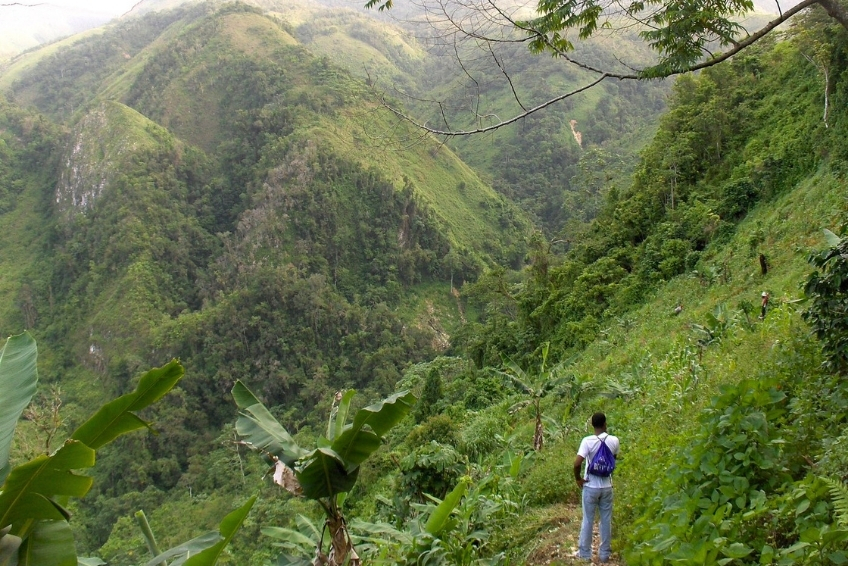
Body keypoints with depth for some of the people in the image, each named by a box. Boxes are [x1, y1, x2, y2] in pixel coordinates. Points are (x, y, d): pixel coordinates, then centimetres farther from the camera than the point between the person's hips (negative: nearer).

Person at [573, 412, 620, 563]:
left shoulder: (587, 441, -17)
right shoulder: (614, 440, -8)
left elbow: (577, 463, -24)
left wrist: (578, 478, -9)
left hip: (591, 487, -2)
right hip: (607, 486, 2)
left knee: (588, 520, 9)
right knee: (606, 520, 13)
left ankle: (585, 553, 17)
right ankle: (605, 553, 21)